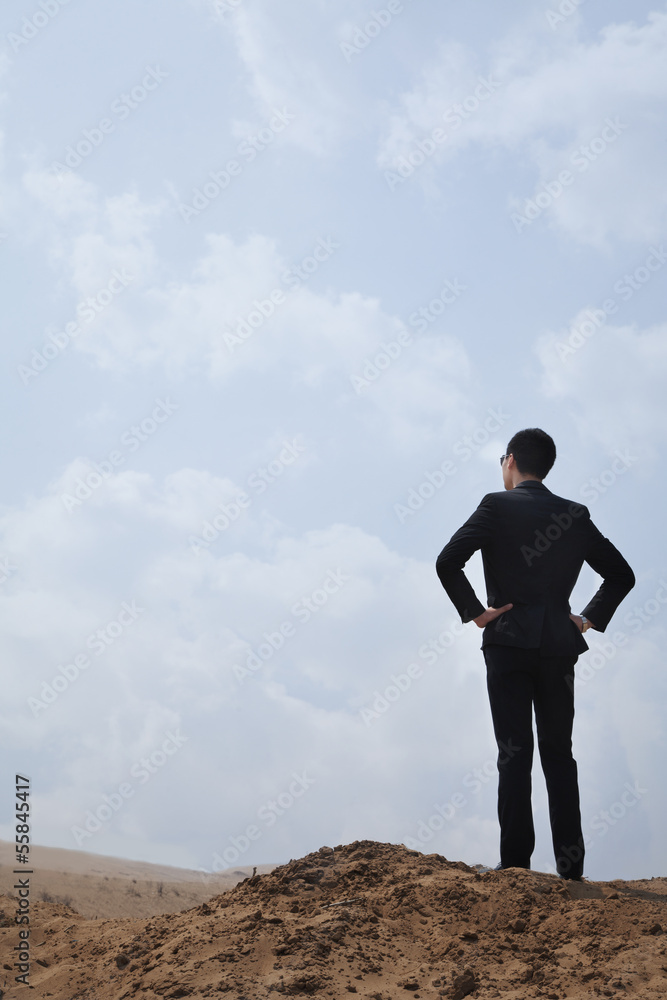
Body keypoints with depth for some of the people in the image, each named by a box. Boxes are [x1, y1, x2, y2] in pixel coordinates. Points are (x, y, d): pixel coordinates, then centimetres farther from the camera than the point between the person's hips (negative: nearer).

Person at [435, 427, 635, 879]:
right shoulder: (576, 515, 11)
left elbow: (447, 561, -13)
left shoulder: (498, 506, -2)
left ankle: (516, 864, -7)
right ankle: (571, 868, 6)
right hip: (559, 646, 3)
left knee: (515, 754, -4)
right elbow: (621, 575, 14)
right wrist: (591, 618, 14)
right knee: (559, 757, 8)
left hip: (509, 642, -3)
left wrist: (473, 611, -5)